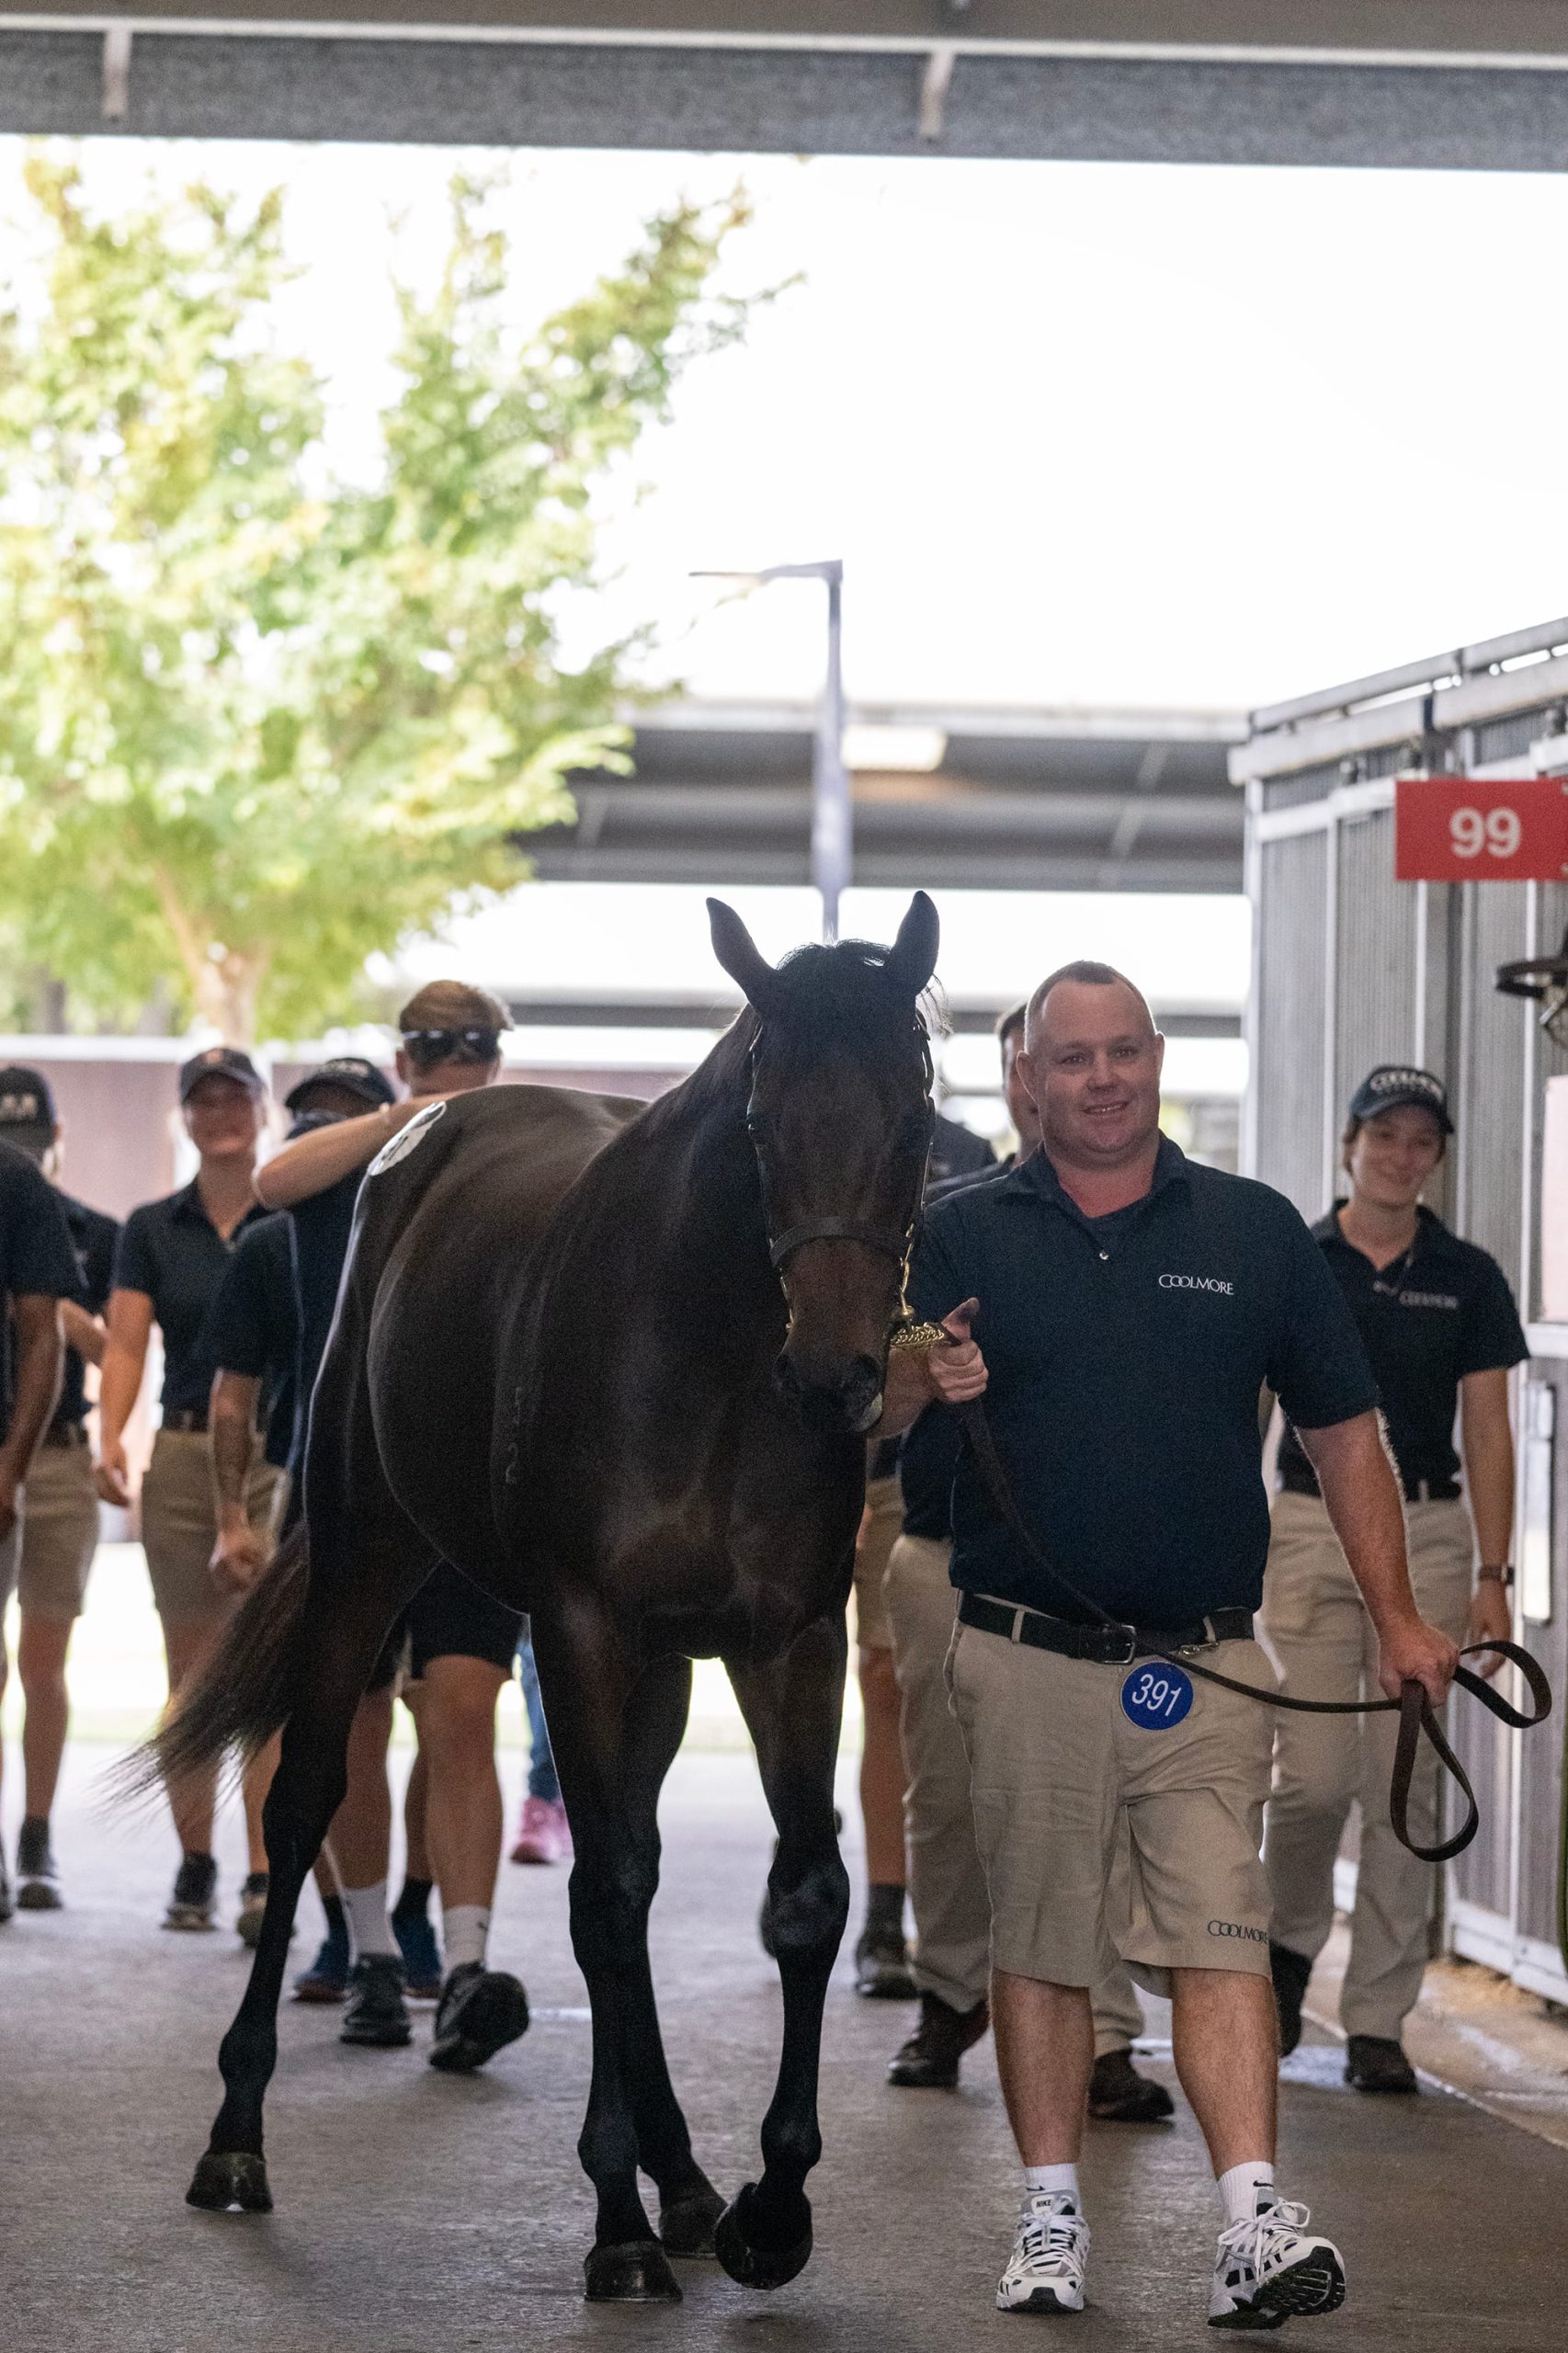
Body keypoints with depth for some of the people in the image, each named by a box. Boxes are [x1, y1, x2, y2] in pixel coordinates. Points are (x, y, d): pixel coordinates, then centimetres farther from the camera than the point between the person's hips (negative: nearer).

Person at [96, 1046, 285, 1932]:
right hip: (182, 1457, 3)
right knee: (191, 1674, 6)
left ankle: (265, 1875, -12)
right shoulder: (153, 1229, 9)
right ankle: (195, 1867, 14)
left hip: (278, 1456, -3)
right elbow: (126, 1340, 0)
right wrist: (111, 1435, -16)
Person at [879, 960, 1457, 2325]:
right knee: (1038, 1943, 6)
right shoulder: (968, 1238, 5)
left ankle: (1254, 2218, -15)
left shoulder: (1255, 1232, 7)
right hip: (1025, 1659, 0)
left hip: (1204, 1663, 0)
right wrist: (923, 1379, -23)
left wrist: (1397, 1618, 4)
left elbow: (1343, 1435, 10)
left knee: (1218, 1934, -9)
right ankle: (1052, 2219, 15)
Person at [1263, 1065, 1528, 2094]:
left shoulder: (1468, 1277, 6)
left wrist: (1494, 1577, -3)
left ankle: (1378, 2019, 6)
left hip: (1428, 1529, 1)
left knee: (1405, 1782, 0)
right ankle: (1291, 1940, 22)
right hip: (1311, 1523, -1)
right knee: (1314, 1771, -8)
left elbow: (1488, 1433, 5)